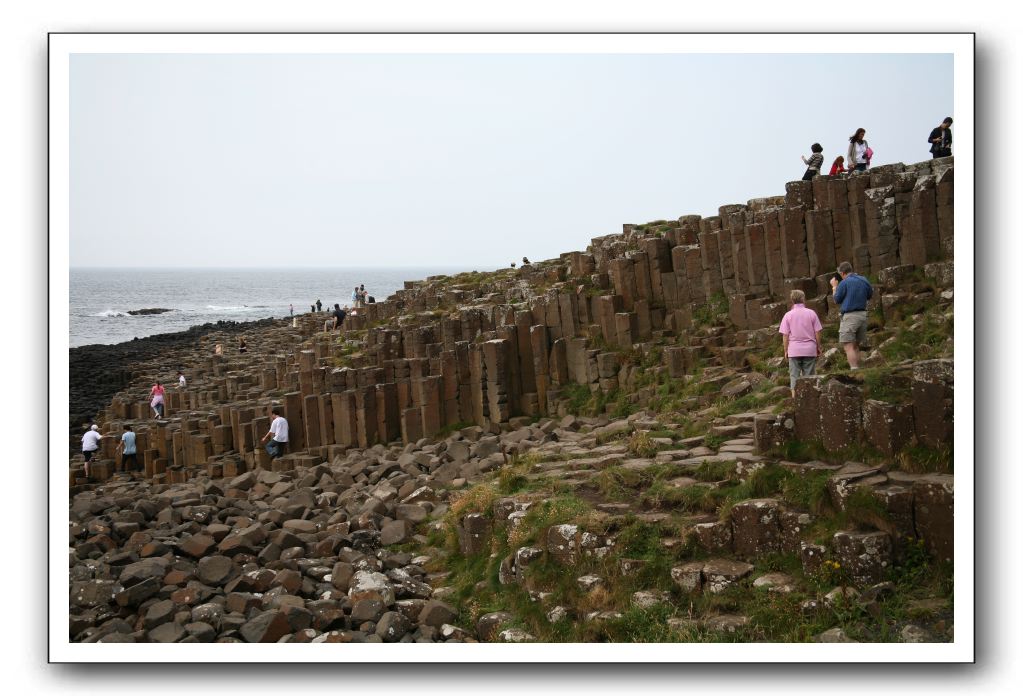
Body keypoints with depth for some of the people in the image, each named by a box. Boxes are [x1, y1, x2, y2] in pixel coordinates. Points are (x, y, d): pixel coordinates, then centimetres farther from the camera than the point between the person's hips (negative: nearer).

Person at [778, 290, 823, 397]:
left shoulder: (788, 315, -4)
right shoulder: (811, 313, -2)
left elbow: (785, 335, -4)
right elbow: (817, 332, 0)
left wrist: (785, 350, 5)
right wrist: (818, 347, 11)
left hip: (794, 350, -1)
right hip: (810, 349, 1)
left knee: (794, 374, 6)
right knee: (808, 375, 8)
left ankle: (794, 396, 4)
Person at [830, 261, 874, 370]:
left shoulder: (844, 283, -10)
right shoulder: (864, 280, 9)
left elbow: (837, 300, 0)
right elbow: (870, 295, 22)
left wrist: (834, 286, 13)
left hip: (849, 316, -7)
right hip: (863, 315, 7)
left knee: (848, 346, -7)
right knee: (856, 346, 16)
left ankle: (854, 370, -17)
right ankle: (857, 369, 15)